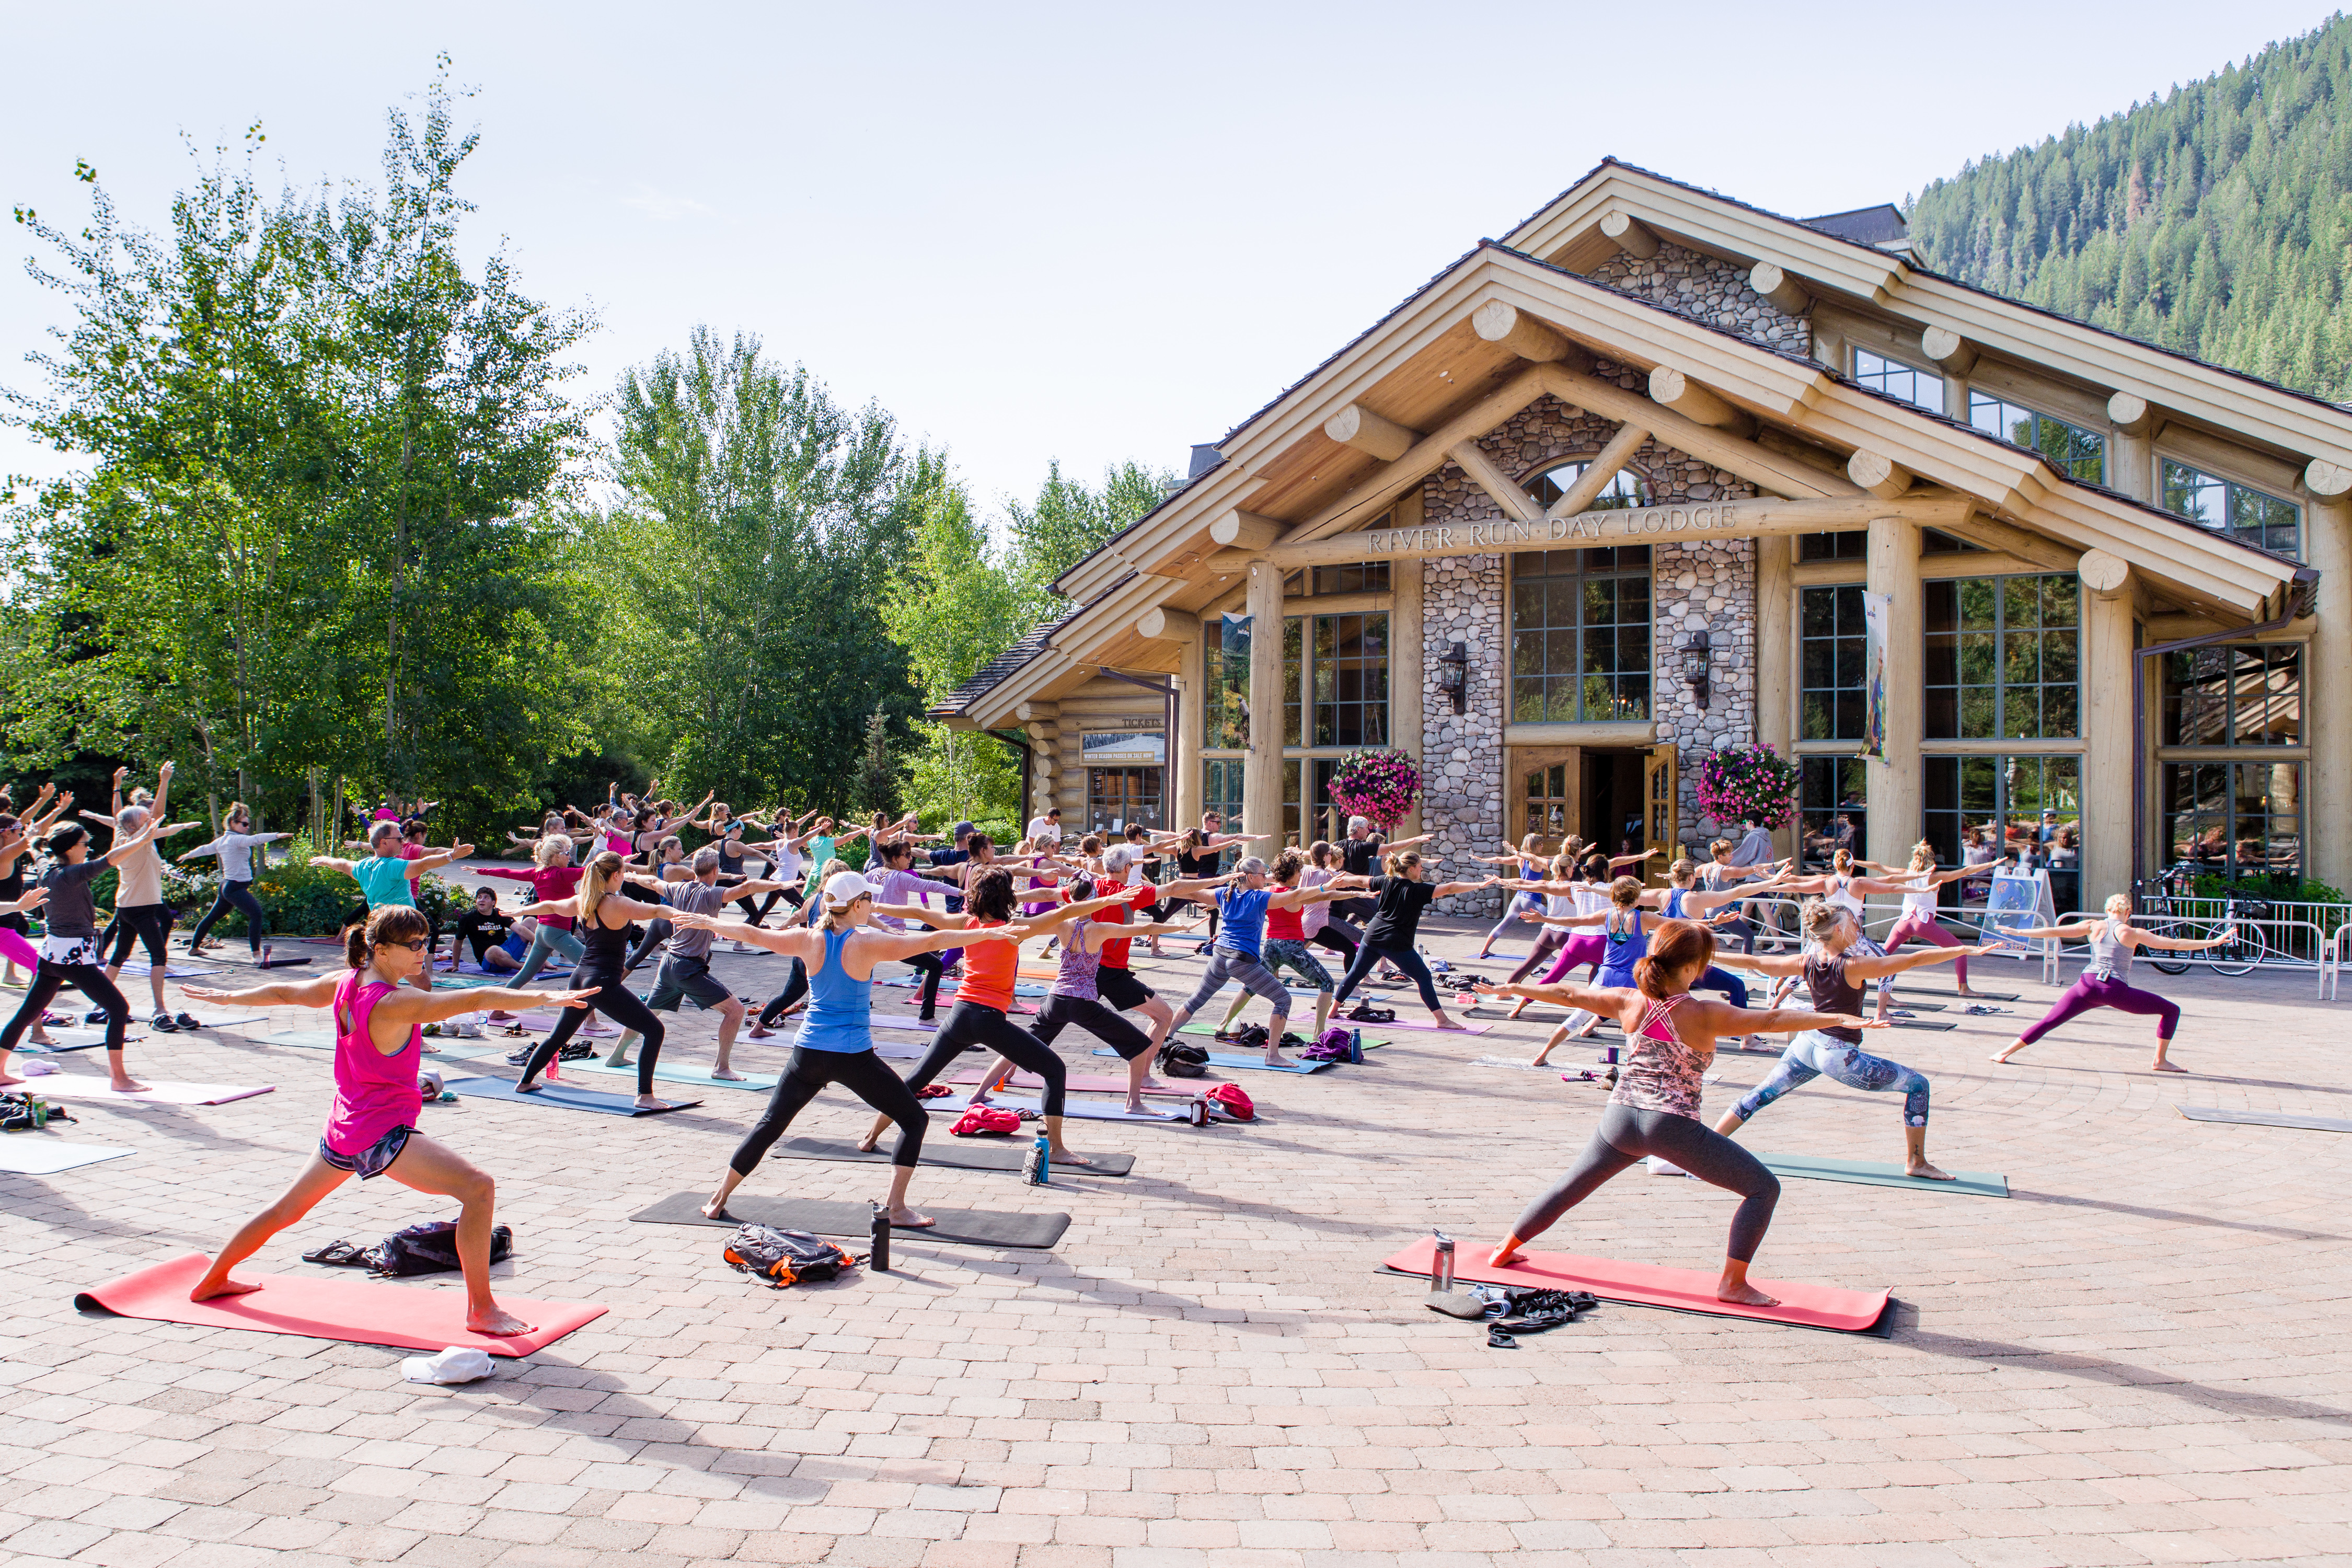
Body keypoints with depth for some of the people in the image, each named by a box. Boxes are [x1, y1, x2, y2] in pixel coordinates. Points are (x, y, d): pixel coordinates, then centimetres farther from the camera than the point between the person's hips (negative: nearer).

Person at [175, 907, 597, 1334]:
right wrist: (545, 997, -44)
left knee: (289, 1208, 32)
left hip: (343, 1129, 9)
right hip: (384, 1133, -9)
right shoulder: (393, 1003, -23)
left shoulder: (344, 984, 2)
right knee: (479, 1188, -18)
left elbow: (282, 992, 20)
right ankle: (481, 1310, -17)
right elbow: (475, 999, -35)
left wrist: (226, 997, 38)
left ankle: (213, 1281, 52)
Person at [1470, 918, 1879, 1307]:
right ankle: (1733, 1283, 2)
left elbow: (1568, 994, 15)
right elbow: (1772, 1020, -18)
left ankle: (1506, 1249, 34)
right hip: (1672, 1126, -5)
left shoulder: (1629, 1002, 3)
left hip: (1620, 1116, 6)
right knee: (1764, 1188, 6)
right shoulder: (1702, 1015, -10)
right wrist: (1835, 1019, -19)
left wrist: (1512, 989, 27)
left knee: (1573, 1185, 25)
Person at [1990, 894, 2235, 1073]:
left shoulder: (2093, 926, 11)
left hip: (2087, 984, 3)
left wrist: (2018, 932, 17)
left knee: (2048, 1022, 8)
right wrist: (2215, 942, 11)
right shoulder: (2133, 933, 5)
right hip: (2116, 990, -3)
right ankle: (2159, 1061, 11)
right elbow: (2175, 944, 5)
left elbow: (2055, 931, 10)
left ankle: (2006, 1052, 1)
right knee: (2171, 1010, 13)